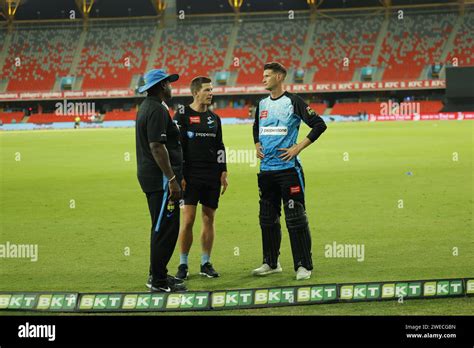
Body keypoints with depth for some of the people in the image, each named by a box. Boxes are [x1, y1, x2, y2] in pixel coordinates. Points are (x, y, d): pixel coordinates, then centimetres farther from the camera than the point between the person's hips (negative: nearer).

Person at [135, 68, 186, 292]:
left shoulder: (145, 107, 17)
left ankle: (157, 275, 24)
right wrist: (172, 179, -23)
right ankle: (158, 281, -6)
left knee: (162, 228, 18)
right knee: (166, 228, -8)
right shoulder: (157, 110, -16)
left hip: (149, 176, 11)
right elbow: (157, 147, -23)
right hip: (160, 178, -11)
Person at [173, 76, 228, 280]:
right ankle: (183, 265, 0)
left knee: (209, 219, 6)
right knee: (188, 219, -8)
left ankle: (206, 263, 13)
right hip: (190, 177, -5)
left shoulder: (214, 118, 13)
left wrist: (223, 172, 10)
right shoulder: (182, 116, -4)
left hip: (212, 177, 5)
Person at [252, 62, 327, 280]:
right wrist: (257, 145, 12)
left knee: (295, 219, -8)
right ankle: (271, 263, 22)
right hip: (266, 170, 7)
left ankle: (303, 265, -4)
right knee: (267, 218, 12)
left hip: (288, 168, -7)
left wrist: (298, 148, -13)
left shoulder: (293, 102, -7)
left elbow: (319, 125, -9)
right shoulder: (262, 104, 13)